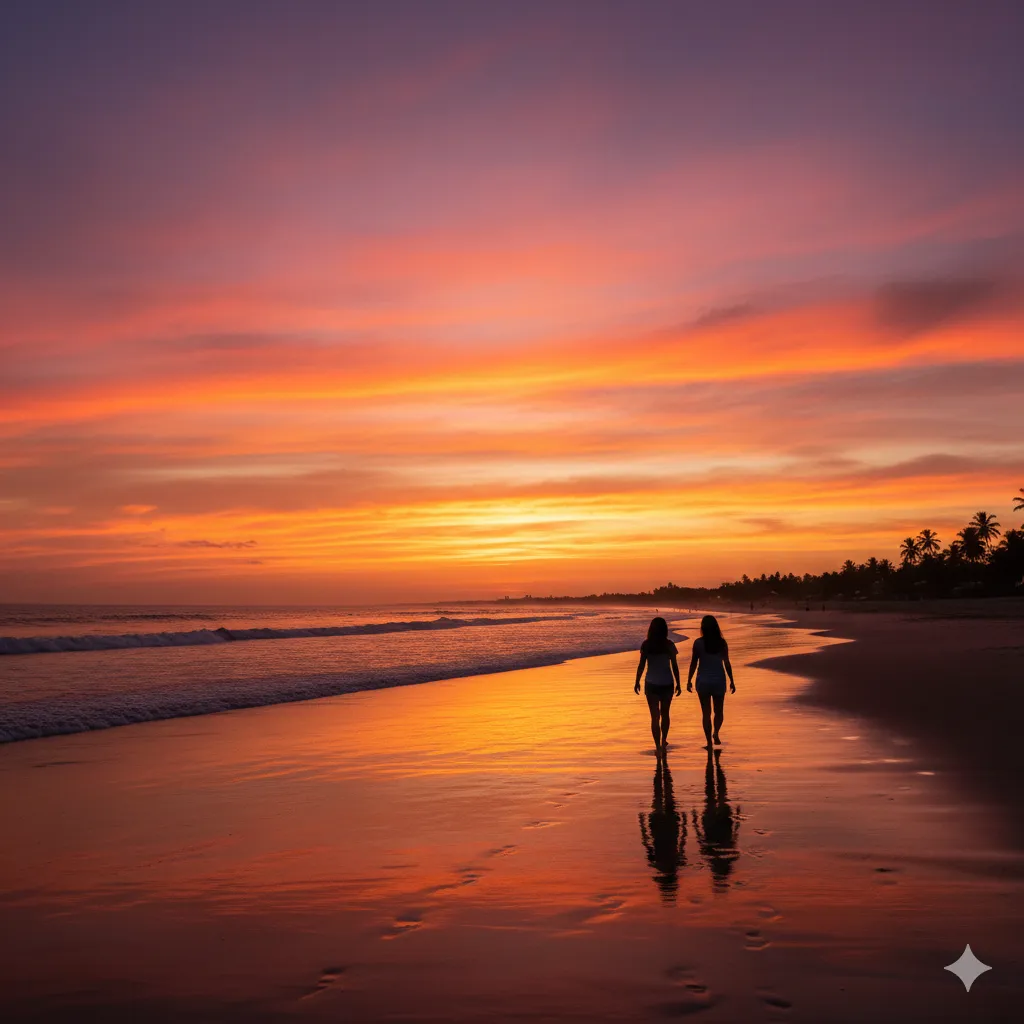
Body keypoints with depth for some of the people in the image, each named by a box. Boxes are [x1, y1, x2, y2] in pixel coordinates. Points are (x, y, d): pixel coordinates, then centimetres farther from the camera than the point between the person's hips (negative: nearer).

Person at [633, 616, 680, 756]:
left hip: (651, 684, -1)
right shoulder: (669, 645, -7)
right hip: (667, 683, 1)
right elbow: (674, 666, -5)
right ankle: (663, 742, 29)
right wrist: (678, 684, 4)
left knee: (655, 716, 5)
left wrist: (637, 682, 5)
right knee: (664, 713, 21)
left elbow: (641, 665, -6)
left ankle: (658, 747, 2)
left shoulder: (646, 645, -6)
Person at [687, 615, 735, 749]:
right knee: (719, 711, 18)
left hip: (703, 681, -1)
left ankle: (709, 742, 9)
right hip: (719, 680, 1)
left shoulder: (698, 643, -9)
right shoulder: (722, 643, -5)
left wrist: (689, 680, 5)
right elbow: (727, 663, -2)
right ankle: (716, 733, -4)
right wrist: (732, 681, 7)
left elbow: (693, 663, -5)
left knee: (706, 713, 8)